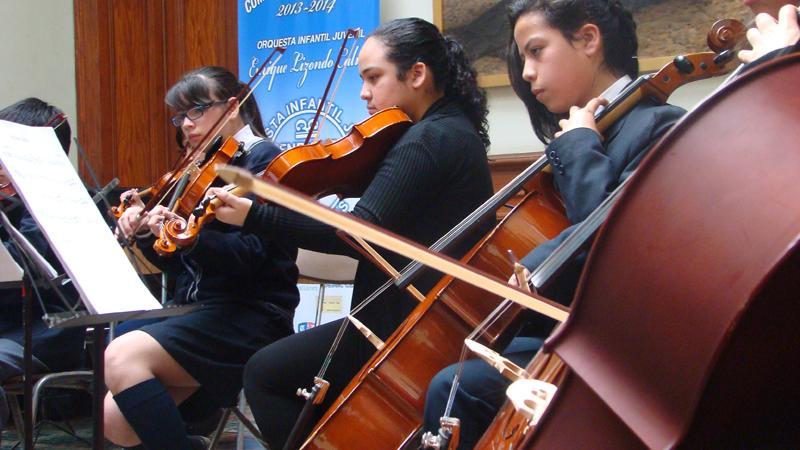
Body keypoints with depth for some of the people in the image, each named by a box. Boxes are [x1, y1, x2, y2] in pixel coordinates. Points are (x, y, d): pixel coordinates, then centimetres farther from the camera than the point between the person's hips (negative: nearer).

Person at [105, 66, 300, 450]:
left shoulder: (262, 159, -5)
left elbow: (250, 253, -19)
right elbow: (182, 268, 17)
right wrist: (146, 233, 0)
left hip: (250, 317, -8)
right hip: (198, 311, 8)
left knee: (122, 358, -27)